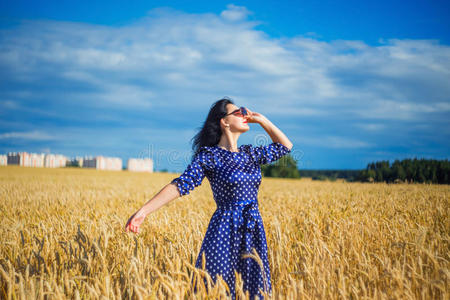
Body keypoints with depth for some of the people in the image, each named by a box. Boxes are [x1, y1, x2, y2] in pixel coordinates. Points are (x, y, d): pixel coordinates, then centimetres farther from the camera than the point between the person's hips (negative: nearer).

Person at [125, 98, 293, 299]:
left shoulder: (251, 153, 12)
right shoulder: (208, 156, -5)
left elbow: (285, 146, 22)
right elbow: (180, 185, -12)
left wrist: (261, 120, 14)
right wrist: (144, 211, -22)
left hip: (253, 232, 5)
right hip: (224, 232, -5)